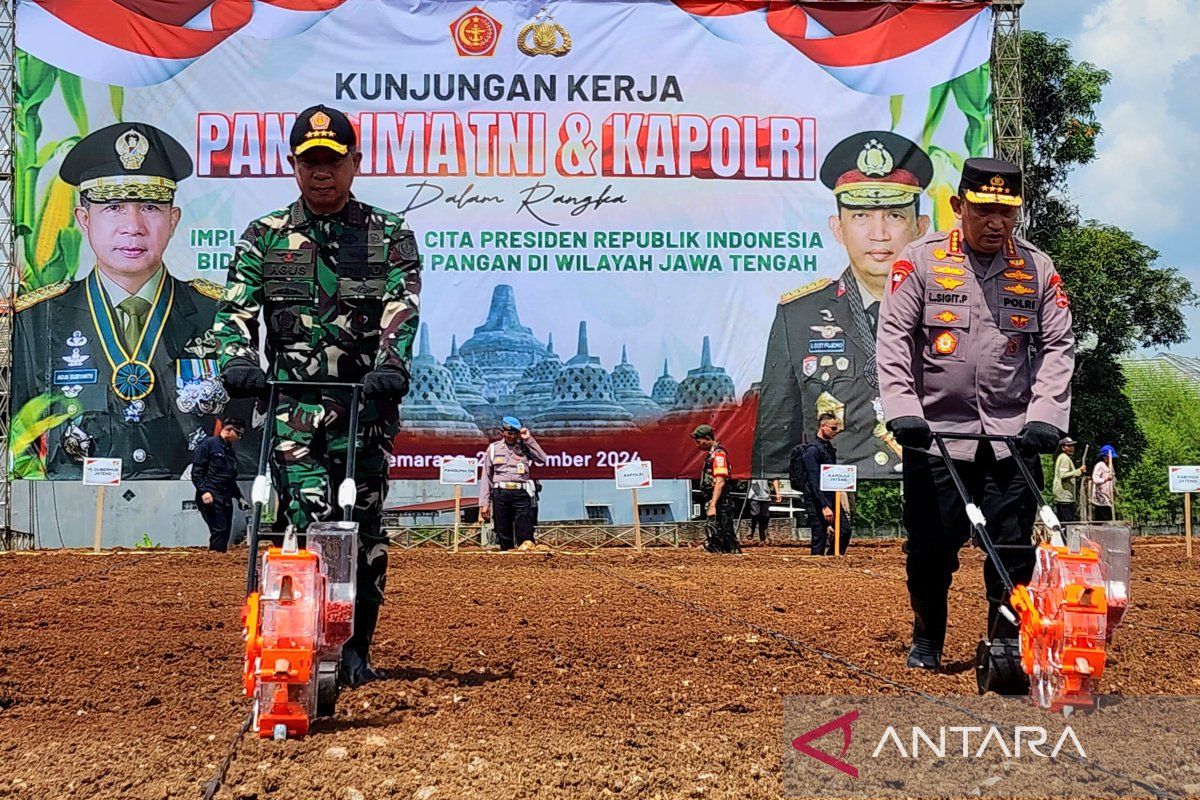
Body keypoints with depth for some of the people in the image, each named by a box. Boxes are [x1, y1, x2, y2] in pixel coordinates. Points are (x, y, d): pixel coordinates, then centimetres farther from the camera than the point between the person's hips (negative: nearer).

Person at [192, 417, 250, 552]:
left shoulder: (231, 452, 23)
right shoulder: (209, 444, -2)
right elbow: (196, 471, -8)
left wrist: (239, 498, 21)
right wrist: (203, 491, -19)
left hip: (226, 500, 8)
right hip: (211, 498, -8)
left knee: (224, 534, 4)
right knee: (219, 530, -19)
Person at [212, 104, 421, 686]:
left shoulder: (389, 235, 9)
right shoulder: (265, 236, 13)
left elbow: (402, 306, -5)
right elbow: (236, 306, 4)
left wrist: (391, 363, -23)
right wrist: (238, 358, -16)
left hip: (365, 400, 0)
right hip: (292, 399, 0)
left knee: (363, 525, 0)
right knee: (310, 519, -12)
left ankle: (357, 650, 9)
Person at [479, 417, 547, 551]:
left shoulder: (525, 447, 11)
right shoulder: (493, 448, 12)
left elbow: (542, 459, -6)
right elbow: (486, 477, 11)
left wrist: (529, 439, -4)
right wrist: (484, 503, 5)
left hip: (521, 494, -1)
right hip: (501, 494, 1)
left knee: (524, 533, -10)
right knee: (503, 531, 2)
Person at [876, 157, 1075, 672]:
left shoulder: (1038, 270, 6)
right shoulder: (921, 261, 1)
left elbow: (1058, 347, 5)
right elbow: (893, 336, -3)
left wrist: (1045, 416, -8)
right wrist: (903, 410, -14)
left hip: (1013, 437, 1)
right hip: (936, 433, -1)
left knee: (1014, 550, 0)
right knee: (931, 547, 5)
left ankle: (1007, 646, 13)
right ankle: (926, 641, 23)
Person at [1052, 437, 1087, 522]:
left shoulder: (1060, 457, 22)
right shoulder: (1065, 458, -10)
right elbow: (1063, 475, -22)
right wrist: (1079, 471, -23)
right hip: (1065, 496, -11)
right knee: (1070, 521, -14)